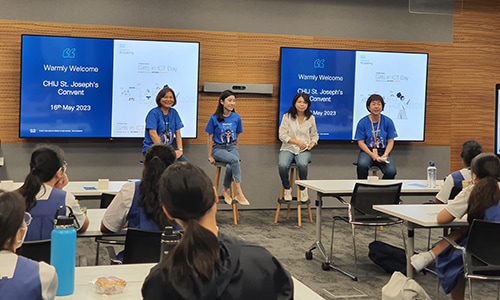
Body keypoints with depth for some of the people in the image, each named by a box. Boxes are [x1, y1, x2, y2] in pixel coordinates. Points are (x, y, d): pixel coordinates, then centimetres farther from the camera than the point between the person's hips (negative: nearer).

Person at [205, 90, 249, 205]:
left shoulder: (236, 118, 2)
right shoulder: (214, 118, -6)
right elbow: (210, 138, 1)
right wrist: (210, 156, 3)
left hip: (232, 147, 3)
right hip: (219, 148, -3)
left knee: (231, 167, -30)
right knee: (234, 160, -32)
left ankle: (225, 191, -6)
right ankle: (239, 193, -32)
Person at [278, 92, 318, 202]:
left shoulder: (311, 118, 9)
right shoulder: (287, 116, 1)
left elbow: (314, 135, 19)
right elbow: (282, 135, -4)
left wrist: (313, 143, -4)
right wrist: (297, 142, -14)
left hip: (304, 150, 1)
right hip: (288, 148, -1)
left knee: (302, 165, -36)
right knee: (282, 166, -33)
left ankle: (303, 189, -8)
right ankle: (287, 189, -5)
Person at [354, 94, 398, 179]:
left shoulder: (388, 121, 2)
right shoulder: (362, 122, -1)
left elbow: (390, 141, 3)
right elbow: (361, 142, -2)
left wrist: (385, 155, -14)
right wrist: (372, 154, -17)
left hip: (383, 151, 1)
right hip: (367, 151, -1)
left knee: (391, 171, -27)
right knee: (362, 165, -35)